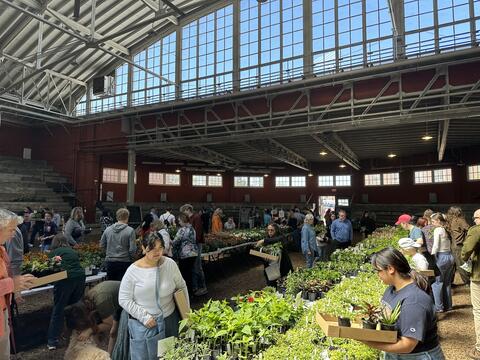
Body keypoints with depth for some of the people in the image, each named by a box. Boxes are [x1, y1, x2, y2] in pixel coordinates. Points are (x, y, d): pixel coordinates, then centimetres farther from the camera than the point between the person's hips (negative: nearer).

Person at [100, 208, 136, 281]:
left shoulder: (107, 229, 0)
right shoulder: (130, 230, -13)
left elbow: (102, 245, 10)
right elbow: (132, 249, -13)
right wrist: (131, 258, 6)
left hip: (110, 262, 4)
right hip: (124, 262, -4)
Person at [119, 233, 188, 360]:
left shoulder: (170, 264, -6)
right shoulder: (133, 271, -12)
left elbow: (181, 286, 6)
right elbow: (124, 299, -10)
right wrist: (144, 317, -15)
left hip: (169, 320, 2)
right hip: (143, 324, -2)